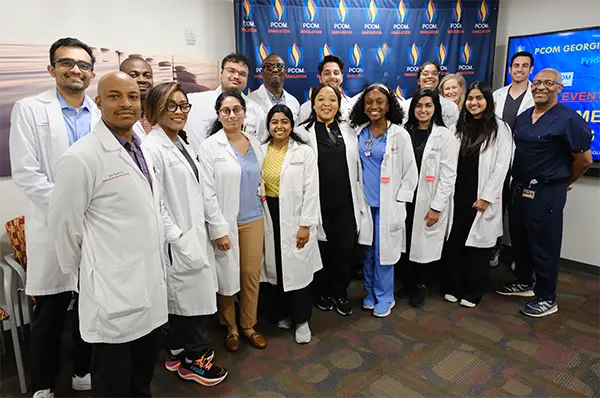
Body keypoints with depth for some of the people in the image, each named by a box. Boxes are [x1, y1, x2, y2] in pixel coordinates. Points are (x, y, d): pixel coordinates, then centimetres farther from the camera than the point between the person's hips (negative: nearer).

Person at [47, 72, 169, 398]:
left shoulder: (142, 150, 9)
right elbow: (63, 225, -11)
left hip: (150, 285, 7)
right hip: (113, 292, -7)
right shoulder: (82, 157, -17)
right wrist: (83, 272, 1)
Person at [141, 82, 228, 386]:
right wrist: (179, 240, -18)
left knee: (183, 300, 19)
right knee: (193, 299, 4)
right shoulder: (152, 148, -16)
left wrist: (217, 224, 15)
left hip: (195, 236, 8)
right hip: (177, 243, -8)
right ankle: (194, 358, 25)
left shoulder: (183, 144, 11)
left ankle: (177, 353, 36)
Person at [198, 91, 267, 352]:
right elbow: (207, 193, -11)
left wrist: (262, 191, 2)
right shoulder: (210, 146, -7)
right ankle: (231, 328, 29)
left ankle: (249, 325, 29)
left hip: (253, 220, 4)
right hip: (225, 223, -4)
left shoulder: (254, 144, 8)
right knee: (227, 277, 8)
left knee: (252, 274, 10)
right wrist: (219, 230, -14)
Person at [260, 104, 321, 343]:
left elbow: (311, 191, -8)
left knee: (298, 269, 2)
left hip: (295, 217, -3)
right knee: (277, 268, 13)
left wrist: (305, 224, -12)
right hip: (270, 216, 3)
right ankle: (283, 314, 32)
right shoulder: (261, 151, 5)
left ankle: (301, 320, 20)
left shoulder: (304, 152, -5)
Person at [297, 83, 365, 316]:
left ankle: (340, 293, 29)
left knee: (345, 250, 7)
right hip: (319, 205, -2)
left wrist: (360, 203, 8)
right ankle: (323, 292, 33)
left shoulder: (348, 130, 11)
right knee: (322, 251, 10)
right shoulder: (303, 132, -1)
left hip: (345, 204, 3)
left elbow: (357, 168, 11)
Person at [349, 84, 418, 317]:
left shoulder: (399, 135, -6)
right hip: (364, 201, 4)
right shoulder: (359, 133, 4)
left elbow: (411, 172, -4)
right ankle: (370, 293, 29)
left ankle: (384, 297, 21)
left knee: (383, 251, 2)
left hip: (388, 203, -3)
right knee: (367, 251, 12)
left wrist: (399, 200, -9)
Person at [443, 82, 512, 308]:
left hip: (481, 197, -3)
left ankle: (473, 291, 21)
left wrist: (486, 197, -12)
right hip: (457, 194, 4)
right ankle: (453, 287, 23)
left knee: (477, 245, 6)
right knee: (453, 243, 7)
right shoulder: (459, 127, 10)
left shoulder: (500, 129, -3)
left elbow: (501, 166, -8)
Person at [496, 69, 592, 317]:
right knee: (519, 239, 17)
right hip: (518, 188, 7)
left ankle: (547, 298, 20)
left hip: (547, 192, -7)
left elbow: (584, 159, -7)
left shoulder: (568, 119, -12)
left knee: (543, 245, 4)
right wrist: (518, 182, 15)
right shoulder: (522, 117, 9)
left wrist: (563, 182, 5)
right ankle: (523, 283, 37)